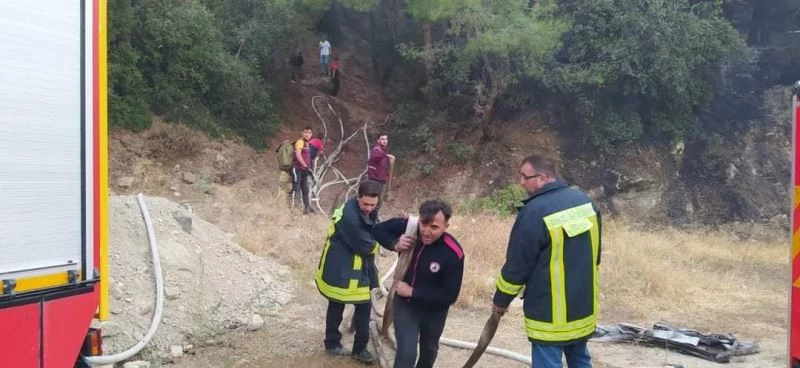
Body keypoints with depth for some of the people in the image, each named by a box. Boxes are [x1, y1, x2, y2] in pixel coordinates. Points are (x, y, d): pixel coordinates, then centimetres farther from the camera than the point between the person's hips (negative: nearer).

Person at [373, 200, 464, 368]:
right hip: (405, 303, 1)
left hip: (434, 310, 0)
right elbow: (379, 230, -6)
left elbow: (450, 296, -28)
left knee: (429, 349, 26)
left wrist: (412, 291, -26)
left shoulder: (453, 254, -32)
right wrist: (395, 244, -27)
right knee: (406, 353, -10)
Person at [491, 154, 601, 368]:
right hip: (583, 305, 8)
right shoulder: (584, 200, 2)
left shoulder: (535, 212, -22)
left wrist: (501, 300, 0)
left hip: (550, 311, -8)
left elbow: (517, 266, -15)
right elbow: (595, 253, 13)